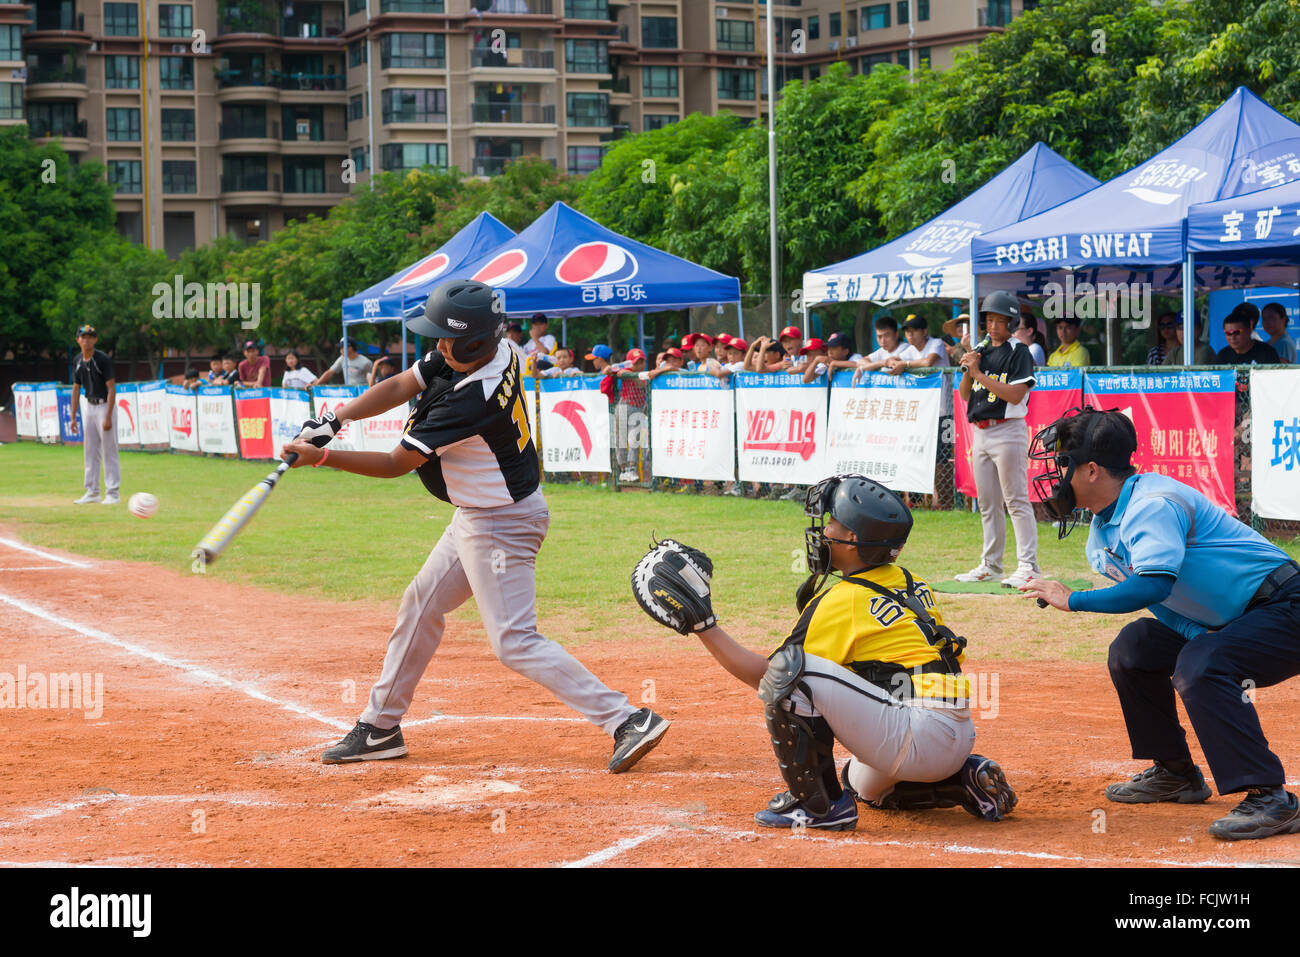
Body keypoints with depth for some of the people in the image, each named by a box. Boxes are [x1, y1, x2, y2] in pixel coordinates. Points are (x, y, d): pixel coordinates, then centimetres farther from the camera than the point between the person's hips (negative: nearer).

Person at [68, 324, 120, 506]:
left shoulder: (103, 359, -15)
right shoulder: (78, 361, 6)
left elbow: (111, 388, -17)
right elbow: (76, 389, 13)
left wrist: (108, 417, -22)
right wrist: (73, 417, 10)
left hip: (104, 405, -7)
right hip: (90, 406, 7)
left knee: (109, 450, -7)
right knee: (90, 451, 9)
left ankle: (113, 493, -4)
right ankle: (92, 492, 15)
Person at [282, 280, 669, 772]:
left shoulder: (472, 400, -31)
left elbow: (396, 464, -22)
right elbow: (399, 387, 3)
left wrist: (319, 457, -16)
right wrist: (332, 421, -8)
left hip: (502, 525, -10)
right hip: (476, 517, 10)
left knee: (515, 643, -9)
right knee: (420, 607, 18)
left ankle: (629, 720, -10)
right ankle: (380, 727, 30)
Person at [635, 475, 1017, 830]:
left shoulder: (840, 601, -8)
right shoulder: (911, 583, 15)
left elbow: (765, 674, -5)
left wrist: (703, 625, -1)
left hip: (922, 736, -10)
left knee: (789, 670, -15)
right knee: (864, 783, 36)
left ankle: (817, 804, -7)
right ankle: (965, 780, 16)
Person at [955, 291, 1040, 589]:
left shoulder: (1019, 352, -6)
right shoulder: (981, 351, 14)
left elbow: (1015, 395, -17)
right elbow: (965, 395, 13)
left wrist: (980, 374, -18)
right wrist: (968, 371, -6)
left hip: (1008, 431, -7)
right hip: (980, 432, 7)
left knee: (1016, 500, -9)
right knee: (987, 503, 12)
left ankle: (1028, 565, -10)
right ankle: (991, 564, 18)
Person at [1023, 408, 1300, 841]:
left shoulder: (1154, 504, -23)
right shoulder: (1102, 533, 7)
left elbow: (1155, 585, -37)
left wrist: (1073, 600, -31)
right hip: (1228, 623, 10)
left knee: (1200, 667, -31)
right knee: (1133, 648, 13)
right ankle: (1175, 773, 23)